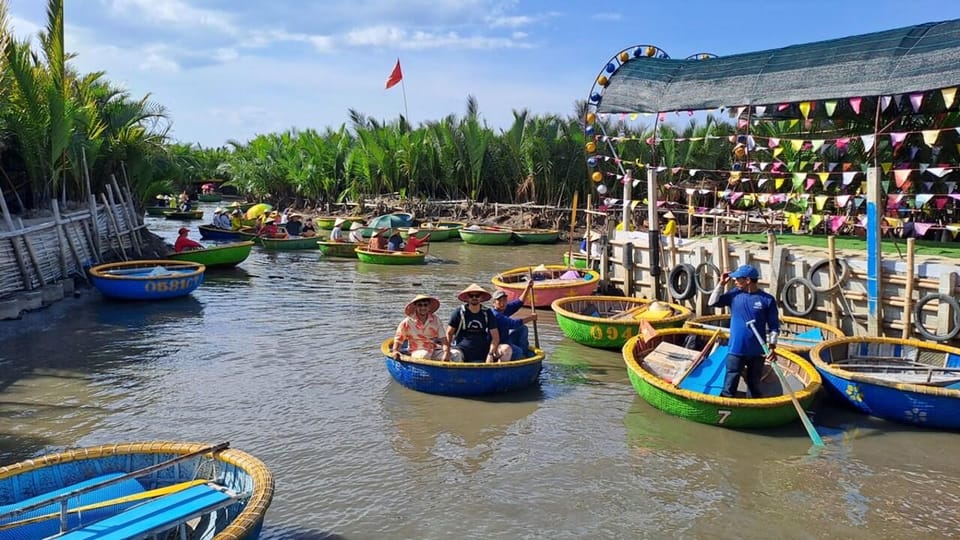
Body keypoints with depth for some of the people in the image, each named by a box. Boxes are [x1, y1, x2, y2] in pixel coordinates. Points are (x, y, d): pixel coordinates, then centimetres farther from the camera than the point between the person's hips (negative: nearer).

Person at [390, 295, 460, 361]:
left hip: (434, 351, 3)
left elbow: (444, 340, -2)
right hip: (416, 352, -3)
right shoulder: (407, 322, -2)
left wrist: (446, 353, -19)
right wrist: (395, 351, -19)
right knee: (424, 355, -38)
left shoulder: (436, 321, 4)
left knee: (457, 354, -17)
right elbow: (398, 340, 2)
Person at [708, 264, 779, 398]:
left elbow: (774, 326, -1)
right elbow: (712, 303, 2)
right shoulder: (734, 294, 0)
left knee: (754, 386, 16)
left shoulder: (767, 299, -6)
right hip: (736, 350, 1)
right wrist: (721, 284, -5)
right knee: (729, 388, 1)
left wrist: (772, 346, -8)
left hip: (757, 352, -1)